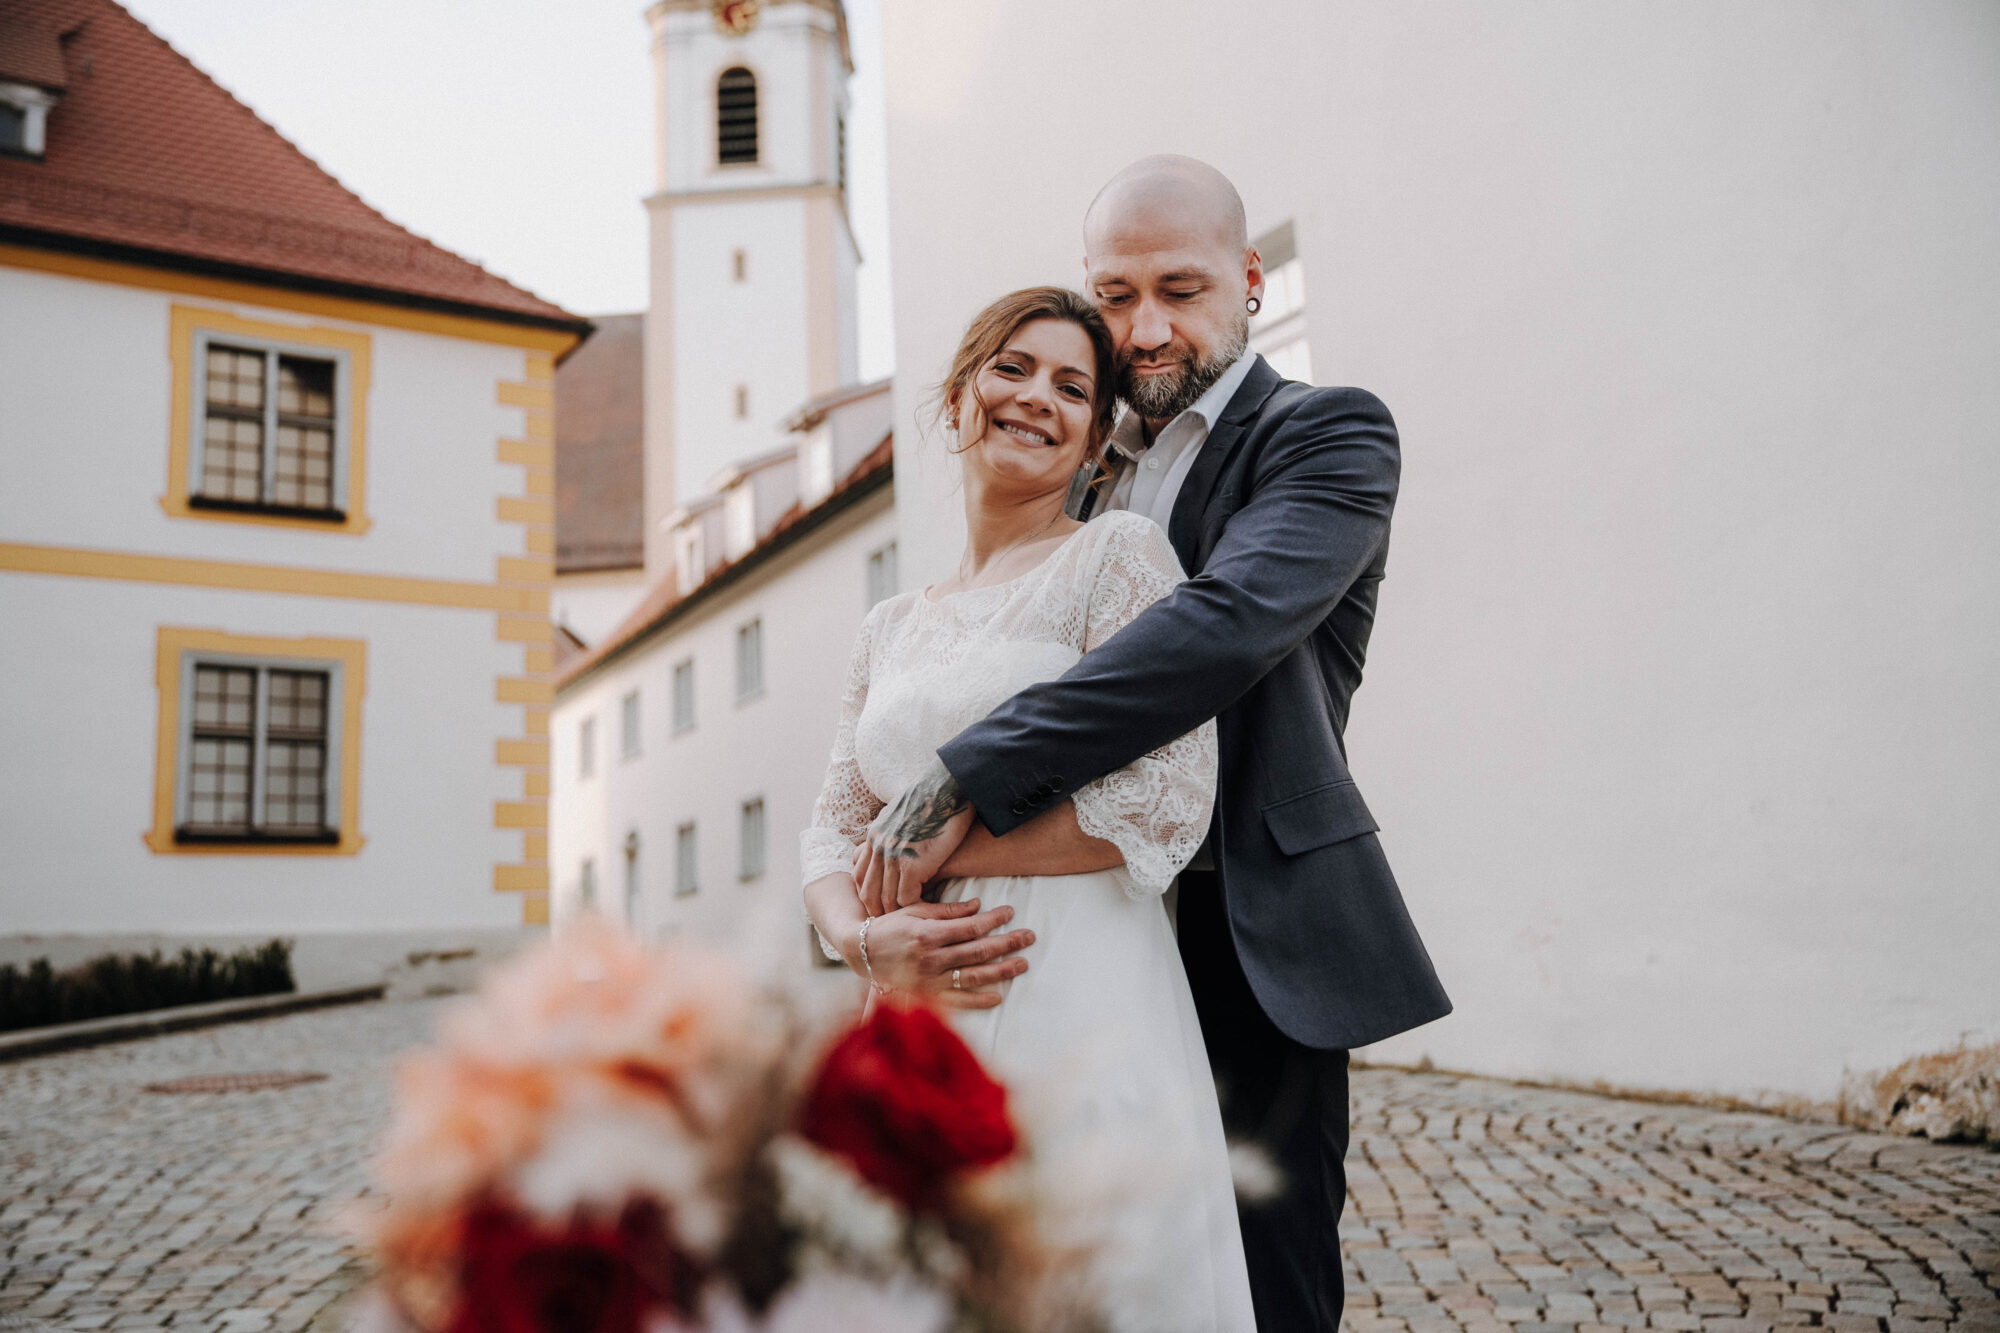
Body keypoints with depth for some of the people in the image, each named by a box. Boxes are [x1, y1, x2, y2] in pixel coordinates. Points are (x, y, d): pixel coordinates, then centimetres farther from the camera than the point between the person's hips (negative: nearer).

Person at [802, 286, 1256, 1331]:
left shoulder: (1118, 553, -1)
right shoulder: (890, 628, 16)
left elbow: (1168, 801, -12)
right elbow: (832, 834, 14)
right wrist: (870, 941, -9)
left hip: (1076, 1020, -5)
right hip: (916, 1039, 5)